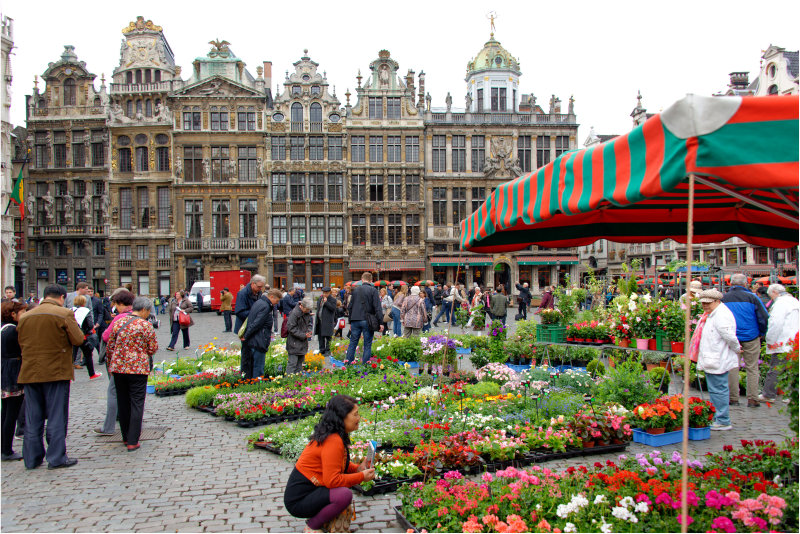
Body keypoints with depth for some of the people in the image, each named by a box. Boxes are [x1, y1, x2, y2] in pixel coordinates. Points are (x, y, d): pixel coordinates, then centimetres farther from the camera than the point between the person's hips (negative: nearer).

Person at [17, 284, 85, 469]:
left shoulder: (25, 317, 8)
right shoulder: (64, 314, -10)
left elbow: (21, 343, 12)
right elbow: (78, 339, -11)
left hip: (29, 373, 5)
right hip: (56, 372, -5)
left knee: (32, 418, 12)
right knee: (56, 416, 2)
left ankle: (31, 458, 19)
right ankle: (56, 458, 5)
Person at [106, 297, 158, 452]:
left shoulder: (118, 323, 6)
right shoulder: (145, 325, -9)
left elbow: (110, 347, 10)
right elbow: (153, 348, -6)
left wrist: (111, 366, 22)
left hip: (118, 367, 5)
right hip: (138, 368, -5)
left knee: (122, 402, 15)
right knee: (137, 404, 1)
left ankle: (126, 437, 25)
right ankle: (132, 442, 1)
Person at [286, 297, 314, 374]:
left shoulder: (307, 312, 4)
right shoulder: (294, 313, -20)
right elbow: (291, 329, -19)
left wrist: (309, 330, 1)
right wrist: (303, 335, -20)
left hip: (303, 341, 8)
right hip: (294, 343, -8)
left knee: (300, 362, 17)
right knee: (293, 363, -7)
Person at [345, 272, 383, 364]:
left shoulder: (356, 290, 9)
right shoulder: (373, 290, -4)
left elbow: (350, 307, 13)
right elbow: (377, 308, -10)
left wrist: (350, 322, 20)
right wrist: (380, 323, -7)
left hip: (355, 321, 4)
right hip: (367, 321, -3)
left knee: (352, 344, 10)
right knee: (367, 345, 3)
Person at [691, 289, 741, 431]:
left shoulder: (721, 315, -19)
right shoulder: (711, 314, 16)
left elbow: (730, 336, -24)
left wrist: (737, 349, -8)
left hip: (717, 362, -11)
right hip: (712, 360, 11)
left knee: (718, 390, -4)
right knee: (715, 391, 16)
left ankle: (723, 422, 3)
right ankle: (717, 419, 25)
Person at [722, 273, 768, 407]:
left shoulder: (723, 298, -3)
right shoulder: (752, 297, -8)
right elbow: (764, 318, -6)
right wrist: (761, 334, 9)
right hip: (751, 338, -1)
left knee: (732, 368, 8)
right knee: (752, 368, 7)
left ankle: (733, 398, 11)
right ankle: (752, 399, 8)